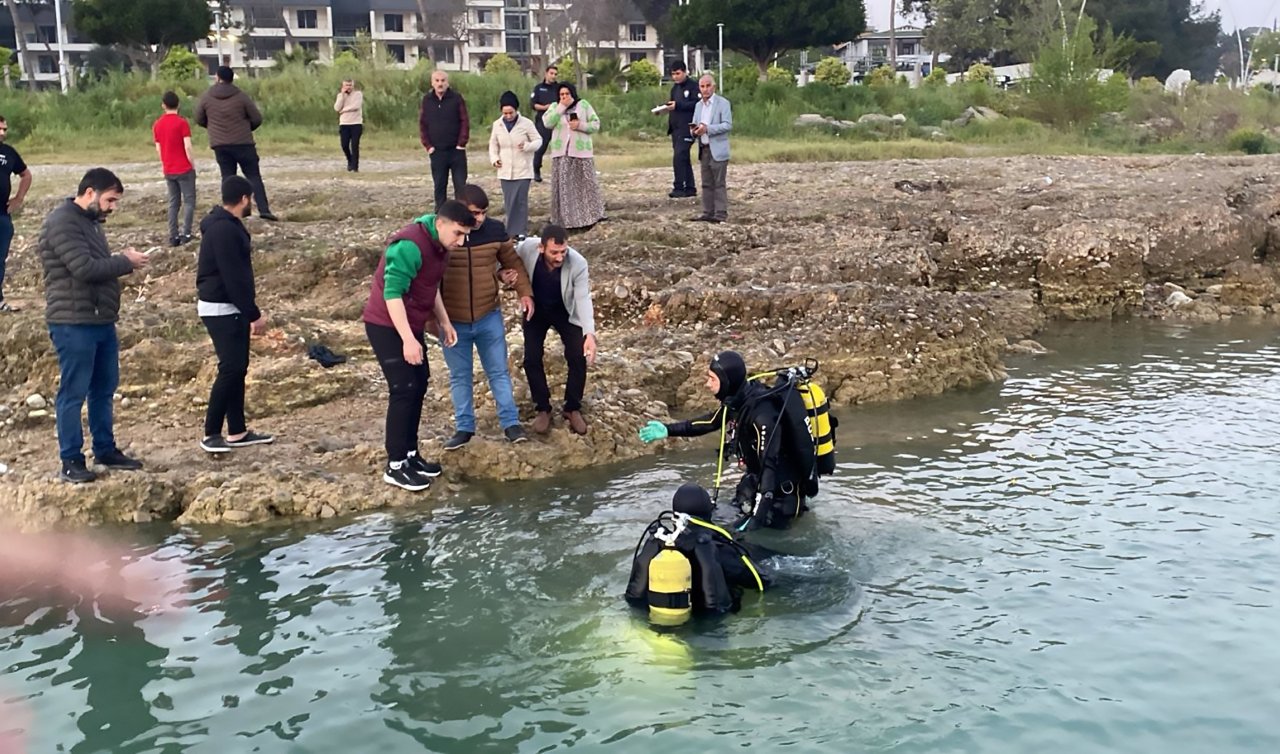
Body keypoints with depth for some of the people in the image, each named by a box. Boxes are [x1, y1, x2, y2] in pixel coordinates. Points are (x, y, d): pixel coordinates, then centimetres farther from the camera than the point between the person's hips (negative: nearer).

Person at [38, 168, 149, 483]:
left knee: (104, 389, 15)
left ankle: (105, 450, 26)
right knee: (73, 392, -2)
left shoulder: (90, 221, 16)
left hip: (102, 321, 9)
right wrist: (126, 262, -13)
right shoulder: (61, 222, -15)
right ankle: (71, 460, 5)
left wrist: (122, 260, 2)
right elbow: (85, 268, -22)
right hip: (73, 324, -9)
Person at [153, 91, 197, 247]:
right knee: (189, 201, 1)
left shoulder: (157, 125, 5)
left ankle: (173, 236, 5)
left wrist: (165, 165, 19)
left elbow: (158, 149, 9)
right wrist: (193, 165, -3)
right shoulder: (182, 122, -10)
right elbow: (188, 147, -14)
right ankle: (186, 234, -8)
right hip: (184, 169, -5)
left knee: (173, 203, 10)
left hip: (168, 171, 5)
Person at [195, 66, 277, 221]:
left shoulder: (205, 97, 0)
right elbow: (257, 119, 0)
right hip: (243, 143, -2)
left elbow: (199, 120, 8)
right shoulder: (241, 96, -5)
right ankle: (264, 209, -10)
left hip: (220, 144, 2)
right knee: (254, 176, 1)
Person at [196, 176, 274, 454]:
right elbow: (233, 278, -22)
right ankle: (211, 434, -2)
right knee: (231, 368, -9)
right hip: (221, 310, -10)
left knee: (237, 368, 12)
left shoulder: (225, 225, 13)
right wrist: (254, 314, -19)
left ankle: (237, 432, 17)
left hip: (230, 308, 10)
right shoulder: (224, 230, -20)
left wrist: (249, 309, 20)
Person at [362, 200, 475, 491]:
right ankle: (395, 466, -2)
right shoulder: (410, 245, -25)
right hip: (387, 326, -10)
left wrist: (444, 321, 16)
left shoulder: (439, 244, 5)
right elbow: (392, 293, -28)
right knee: (404, 390, -10)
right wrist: (408, 339, -30)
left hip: (411, 325, 10)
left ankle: (410, 454, 23)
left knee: (418, 385, 12)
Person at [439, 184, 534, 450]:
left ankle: (510, 422, 20)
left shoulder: (495, 230, -6)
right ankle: (464, 427, 23)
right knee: (459, 376, 11)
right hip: (453, 321, -1)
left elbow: (512, 261, 8)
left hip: (489, 316, 1)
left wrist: (525, 292, -4)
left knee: (499, 371, 9)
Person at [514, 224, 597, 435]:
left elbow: (583, 299, -36)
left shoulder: (578, 263, -33)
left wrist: (589, 333, -50)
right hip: (535, 309, 1)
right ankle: (543, 409, 13)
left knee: (578, 357, -10)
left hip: (565, 311, -1)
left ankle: (573, 408, 11)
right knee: (531, 358, -6)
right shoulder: (527, 247, -29)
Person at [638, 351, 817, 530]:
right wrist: (668, 430, 9)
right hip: (758, 474, 8)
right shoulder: (736, 399, -6)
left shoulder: (762, 413, -33)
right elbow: (709, 422, 13)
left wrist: (757, 515, -40)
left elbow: (769, 464, -36)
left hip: (784, 484, -8)